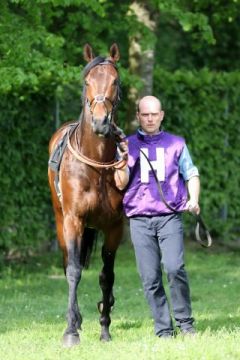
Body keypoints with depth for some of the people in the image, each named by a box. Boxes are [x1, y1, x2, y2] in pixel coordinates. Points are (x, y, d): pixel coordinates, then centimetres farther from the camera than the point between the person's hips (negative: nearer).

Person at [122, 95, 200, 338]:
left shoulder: (176, 144, 11)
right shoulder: (127, 146, 11)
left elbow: (191, 174, 14)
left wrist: (194, 199, -5)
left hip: (169, 216, -1)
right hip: (139, 220, 1)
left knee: (174, 267, -19)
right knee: (150, 278, -2)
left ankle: (185, 321, -4)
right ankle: (164, 330, 5)